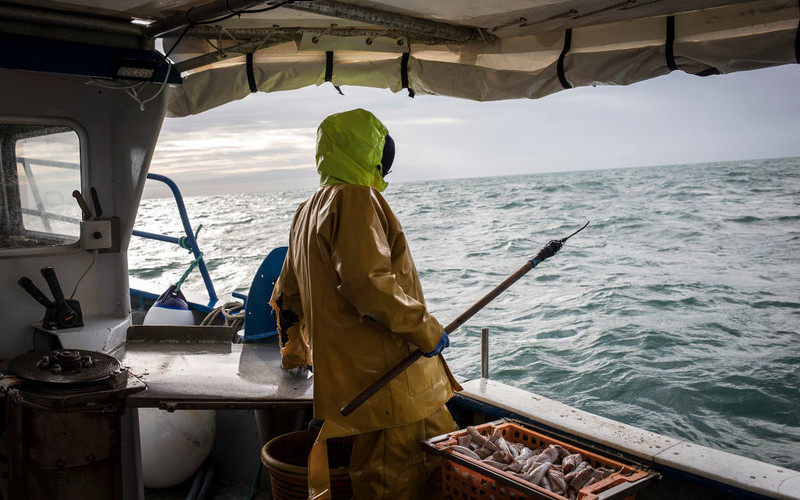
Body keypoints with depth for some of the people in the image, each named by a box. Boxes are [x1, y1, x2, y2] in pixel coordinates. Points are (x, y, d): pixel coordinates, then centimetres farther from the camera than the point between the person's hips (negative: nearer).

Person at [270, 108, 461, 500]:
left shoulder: (307, 212, 19)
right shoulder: (356, 199, -12)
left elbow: (288, 295, 26)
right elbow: (366, 280, -26)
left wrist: (295, 354, 39)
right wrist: (425, 329, -15)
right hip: (385, 376, -10)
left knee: (445, 459, 16)